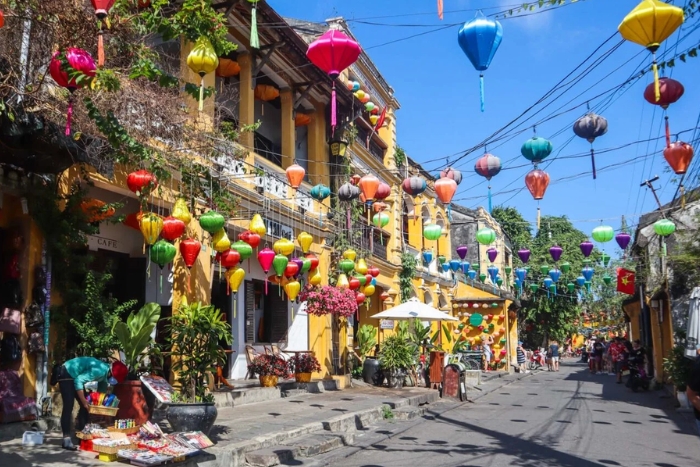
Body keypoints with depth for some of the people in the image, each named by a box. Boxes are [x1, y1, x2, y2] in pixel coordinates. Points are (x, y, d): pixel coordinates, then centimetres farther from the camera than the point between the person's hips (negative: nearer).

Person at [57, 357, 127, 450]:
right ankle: (66, 440, -16)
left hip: (75, 376, 10)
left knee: (85, 406, 7)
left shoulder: (105, 374, -1)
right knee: (68, 407, -15)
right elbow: (79, 381, -30)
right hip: (66, 374, -10)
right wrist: (83, 400, -24)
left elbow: (102, 391, 13)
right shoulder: (100, 371, -30)